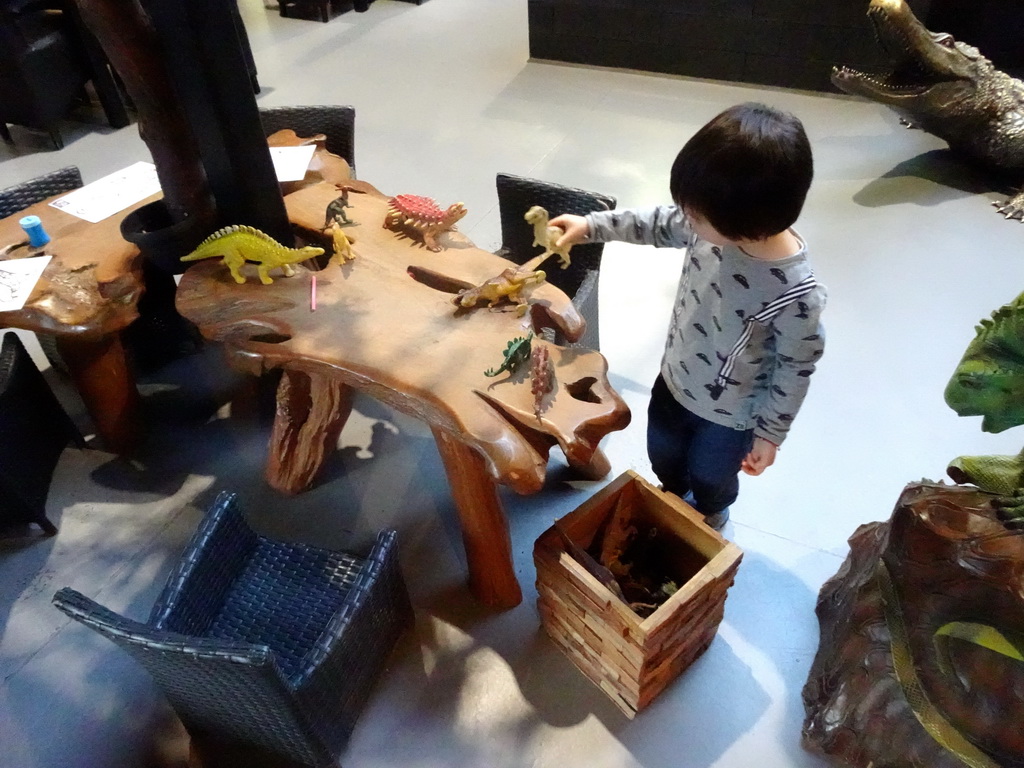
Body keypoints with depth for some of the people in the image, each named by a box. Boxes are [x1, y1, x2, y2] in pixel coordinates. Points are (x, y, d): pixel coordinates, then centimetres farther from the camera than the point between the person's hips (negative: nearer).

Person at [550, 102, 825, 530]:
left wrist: (770, 433, -10)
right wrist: (591, 226, -2)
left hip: (728, 414, -5)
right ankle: (671, 498, 65)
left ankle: (710, 517, 62)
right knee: (662, 454, 31)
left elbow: (794, 370, -22)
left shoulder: (796, 295, -37)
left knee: (709, 476, 26)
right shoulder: (717, 225, -23)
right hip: (675, 379, 5)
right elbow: (661, 224, -2)